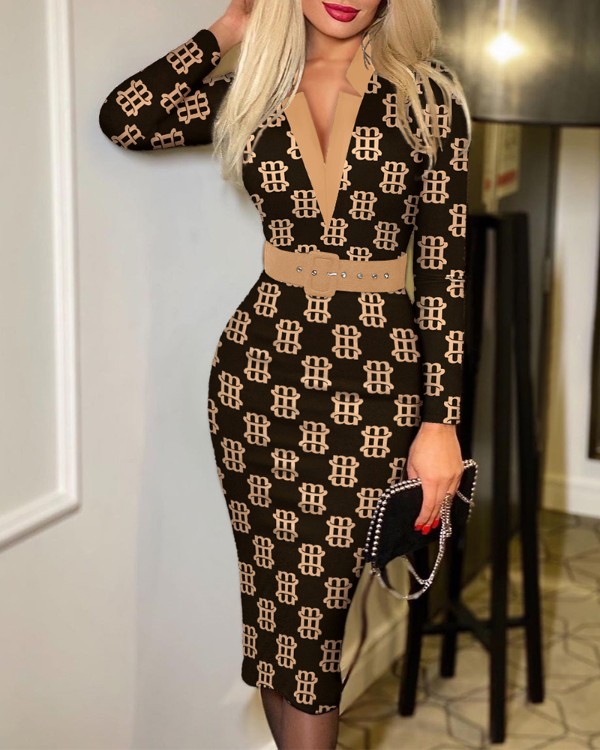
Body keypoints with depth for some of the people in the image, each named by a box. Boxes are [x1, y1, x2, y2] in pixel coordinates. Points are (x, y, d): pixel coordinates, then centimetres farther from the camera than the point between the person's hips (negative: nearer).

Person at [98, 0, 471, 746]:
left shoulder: (426, 96, -1)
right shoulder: (253, 91, 8)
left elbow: (445, 266, -4)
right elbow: (122, 118, -3)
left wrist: (442, 419, -9)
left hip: (378, 375, -2)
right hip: (261, 365, 3)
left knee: (319, 599, 2)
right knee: (276, 597, 8)